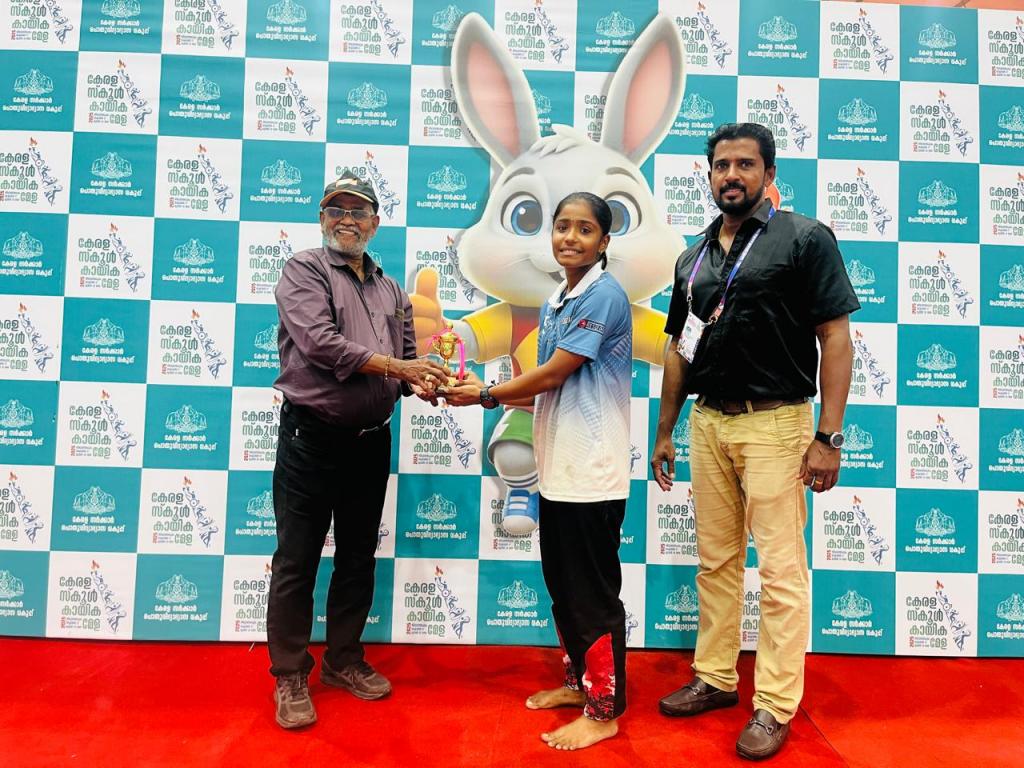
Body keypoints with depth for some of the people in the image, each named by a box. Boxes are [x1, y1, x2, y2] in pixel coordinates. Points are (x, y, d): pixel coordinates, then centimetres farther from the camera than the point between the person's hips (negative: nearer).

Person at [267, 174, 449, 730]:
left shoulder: (390, 290, 14)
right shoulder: (303, 270, -3)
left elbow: (406, 357, 14)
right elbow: (320, 342, -17)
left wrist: (421, 384, -9)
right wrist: (397, 367, -18)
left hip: (370, 441, 6)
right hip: (311, 438, -5)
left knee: (358, 559, 14)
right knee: (297, 563, 4)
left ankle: (344, 661, 31)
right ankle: (290, 677, 18)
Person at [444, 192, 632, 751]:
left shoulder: (604, 296, -14)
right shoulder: (555, 302, 13)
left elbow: (553, 374, -17)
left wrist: (486, 395, -5)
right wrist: (490, 395, 4)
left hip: (591, 472, -9)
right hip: (558, 467, 9)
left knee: (593, 593, 3)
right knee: (562, 584, 19)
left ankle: (604, 709, 19)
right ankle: (578, 680, 37)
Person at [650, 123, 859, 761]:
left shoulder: (805, 239, -3)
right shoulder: (694, 257, 13)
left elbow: (836, 339, -7)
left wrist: (829, 436, -14)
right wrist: (665, 433, 13)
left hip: (775, 423, -5)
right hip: (708, 422, 6)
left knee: (780, 570, 1)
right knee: (716, 561, 14)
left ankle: (776, 707, 15)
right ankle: (715, 679, 28)